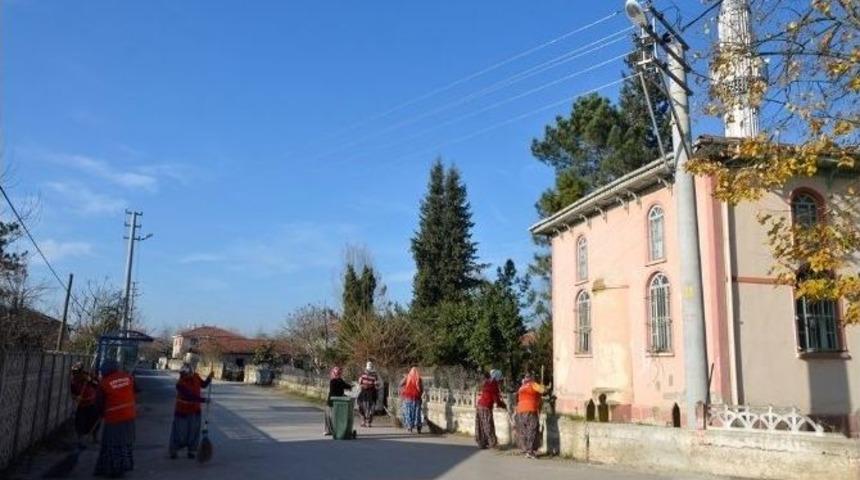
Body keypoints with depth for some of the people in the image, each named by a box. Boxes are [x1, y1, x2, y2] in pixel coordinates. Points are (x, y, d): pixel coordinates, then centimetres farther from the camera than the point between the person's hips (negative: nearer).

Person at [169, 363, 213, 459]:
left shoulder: (195, 377, -7)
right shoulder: (180, 384, -26)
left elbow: (204, 385, 8)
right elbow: (190, 396, -32)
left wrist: (209, 377, -9)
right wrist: (203, 400, -35)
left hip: (195, 411, 5)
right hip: (182, 411, -5)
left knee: (193, 431, 9)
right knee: (179, 431, 4)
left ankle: (192, 450, 23)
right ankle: (173, 451, 24)